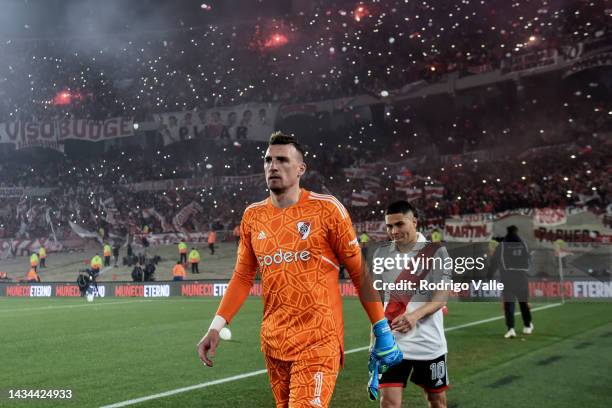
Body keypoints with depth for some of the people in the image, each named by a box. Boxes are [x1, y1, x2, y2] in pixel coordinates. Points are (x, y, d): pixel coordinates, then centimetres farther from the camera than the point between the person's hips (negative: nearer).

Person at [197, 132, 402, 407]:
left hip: (318, 341, -5)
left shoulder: (327, 209, -6)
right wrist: (216, 327, 2)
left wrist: (382, 330, -3)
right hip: (272, 341, 5)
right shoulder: (252, 216, 7)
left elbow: (359, 271, -2)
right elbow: (243, 277, 12)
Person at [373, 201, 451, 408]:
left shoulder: (436, 252, -6)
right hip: (392, 343, 1)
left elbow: (441, 297, -12)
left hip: (429, 342, -1)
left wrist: (415, 315, -29)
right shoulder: (381, 254, 3)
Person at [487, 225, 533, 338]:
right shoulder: (523, 244, 6)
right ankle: (527, 326, 31)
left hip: (507, 278, -2)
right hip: (522, 277, 2)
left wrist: (489, 276, 8)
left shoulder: (502, 245, -1)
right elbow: (529, 261, 13)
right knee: (523, 301, 18)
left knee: (508, 303, -2)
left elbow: (494, 262, 0)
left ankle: (511, 328, -14)